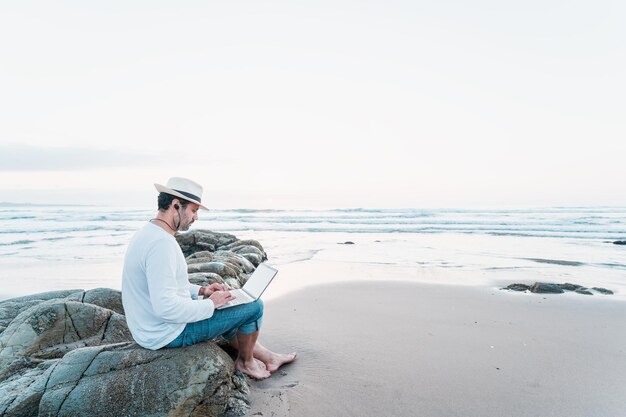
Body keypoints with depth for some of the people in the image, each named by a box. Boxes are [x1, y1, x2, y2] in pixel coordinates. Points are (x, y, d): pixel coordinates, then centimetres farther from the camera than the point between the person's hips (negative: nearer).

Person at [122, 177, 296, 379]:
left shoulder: (148, 232, 6)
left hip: (150, 324, 10)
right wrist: (210, 304, -17)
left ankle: (267, 357, 34)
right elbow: (166, 307, -32)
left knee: (226, 308, 26)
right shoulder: (161, 243, -28)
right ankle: (245, 361, 23)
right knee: (254, 307, -3)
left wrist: (201, 291, 8)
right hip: (168, 334, -10)